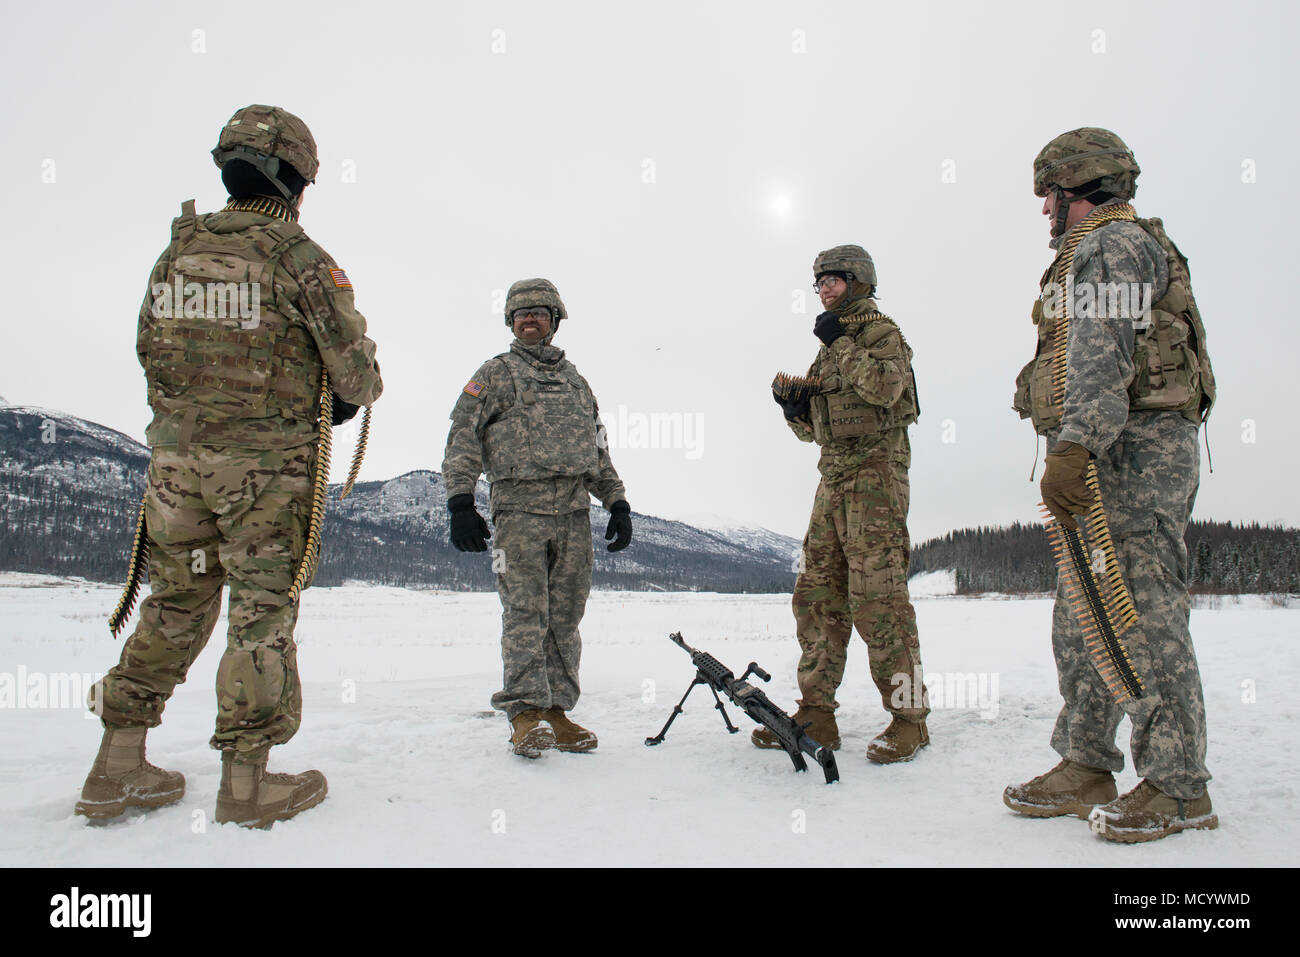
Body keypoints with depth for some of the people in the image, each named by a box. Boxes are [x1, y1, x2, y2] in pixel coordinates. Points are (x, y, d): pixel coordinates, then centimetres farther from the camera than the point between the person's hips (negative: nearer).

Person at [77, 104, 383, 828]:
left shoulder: (176, 250, 9)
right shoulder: (298, 256, -9)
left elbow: (150, 348, 15)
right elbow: (354, 362, -7)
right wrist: (350, 401, 14)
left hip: (176, 453, 6)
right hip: (266, 462, -5)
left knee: (175, 604, 16)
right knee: (263, 612, 2)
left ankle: (118, 767, 22)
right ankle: (247, 781, 10)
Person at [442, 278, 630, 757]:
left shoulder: (575, 381, 24)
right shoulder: (494, 374, 10)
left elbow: (599, 449, 26)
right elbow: (462, 440, 2)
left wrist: (618, 503, 17)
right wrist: (461, 503, -10)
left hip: (575, 512, 4)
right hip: (519, 508, -4)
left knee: (565, 615, 3)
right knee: (525, 611, -9)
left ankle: (556, 711, 9)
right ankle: (526, 712, -4)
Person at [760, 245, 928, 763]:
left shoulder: (881, 332, 3)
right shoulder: (828, 349, 25)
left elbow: (885, 387, -19)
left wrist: (842, 343, -12)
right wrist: (794, 407, 4)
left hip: (876, 471, -8)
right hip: (833, 477, 8)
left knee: (876, 594, -13)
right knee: (817, 593, 2)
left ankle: (909, 716, -5)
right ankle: (816, 713, 7)